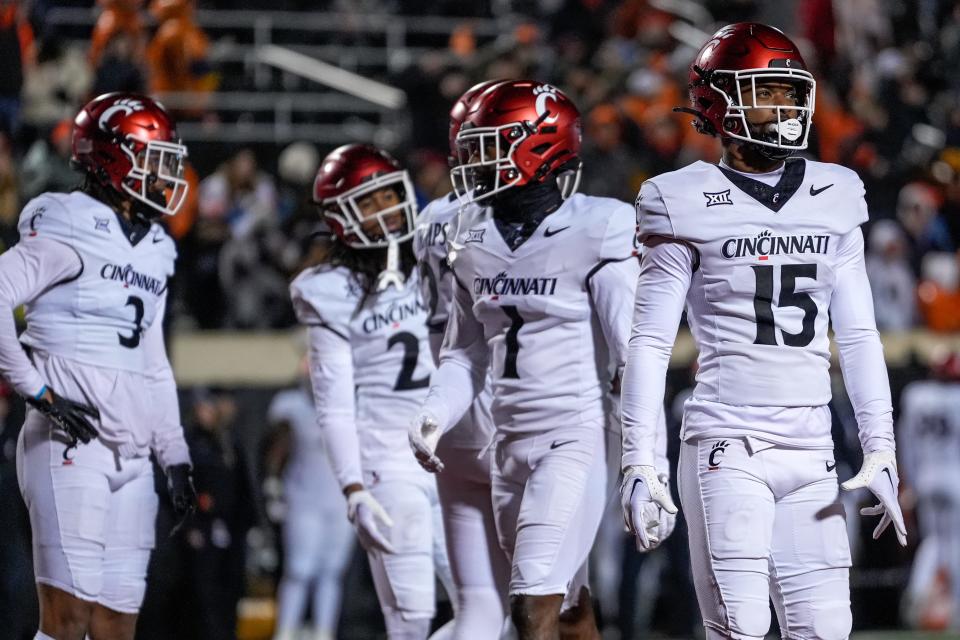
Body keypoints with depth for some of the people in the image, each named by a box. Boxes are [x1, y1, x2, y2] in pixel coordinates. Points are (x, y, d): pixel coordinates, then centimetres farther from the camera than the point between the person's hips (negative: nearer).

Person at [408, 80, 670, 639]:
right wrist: (434, 417, 1)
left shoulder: (595, 233, -10)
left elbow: (634, 354, -13)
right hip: (513, 442, 7)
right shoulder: (477, 245, 10)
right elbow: (466, 355, 20)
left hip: (579, 437, -7)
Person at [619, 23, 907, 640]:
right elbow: (650, 342, -1)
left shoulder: (834, 200, 12)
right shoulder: (687, 205, -2)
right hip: (728, 449, -4)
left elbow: (858, 336, 14)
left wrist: (880, 449, 8)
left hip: (812, 453, 5)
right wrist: (638, 460, -6)